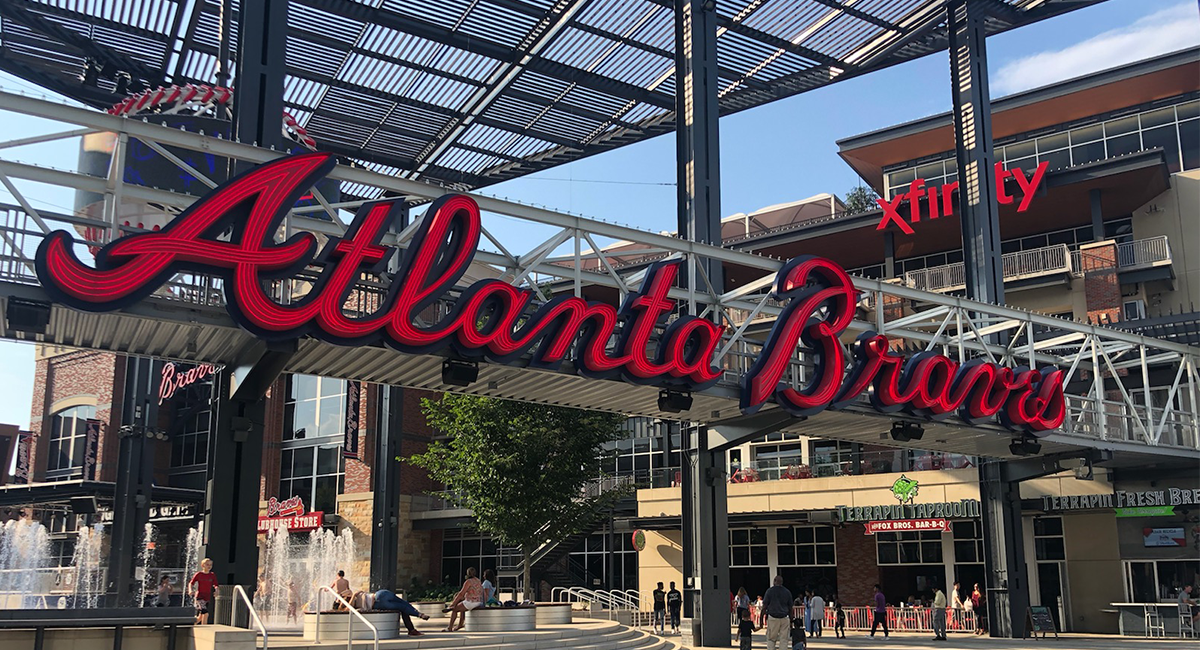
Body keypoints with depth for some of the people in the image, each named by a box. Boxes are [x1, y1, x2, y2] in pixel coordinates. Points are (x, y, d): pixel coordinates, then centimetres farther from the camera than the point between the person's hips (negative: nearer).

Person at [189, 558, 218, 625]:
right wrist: (191, 590, -16)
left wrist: (216, 590, -16)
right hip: (199, 596, -5)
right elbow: (191, 583, 3)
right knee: (205, 613, -22)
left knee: (200, 617, 9)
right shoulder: (198, 574, -1)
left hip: (208, 598, 5)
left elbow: (216, 585, 6)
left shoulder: (212, 575, 7)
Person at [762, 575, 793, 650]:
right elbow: (790, 608, 10)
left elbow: (764, 606, -3)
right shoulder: (787, 592, 8)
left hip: (773, 618, -2)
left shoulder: (770, 591, 0)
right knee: (784, 640, 4)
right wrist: (791, 621, 17)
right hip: (785, 618, 2)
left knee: (771, 639, 5)